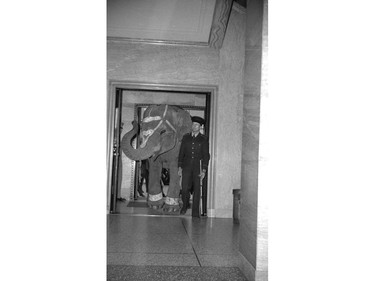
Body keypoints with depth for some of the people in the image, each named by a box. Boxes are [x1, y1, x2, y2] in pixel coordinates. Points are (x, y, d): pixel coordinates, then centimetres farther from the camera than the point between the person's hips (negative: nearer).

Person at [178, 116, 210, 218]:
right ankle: (185, 205, 23)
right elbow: (181, 152, 10)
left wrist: (204, 170, -9)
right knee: (185, 188, -5)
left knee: (196, 190, -1)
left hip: (198, 166, -1)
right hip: (187, 166, 2)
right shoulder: (186, 137, 10)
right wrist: (180, 167, 3)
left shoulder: (203, 139, 2)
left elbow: (206, 155, -1)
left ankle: (195, 212, 8)